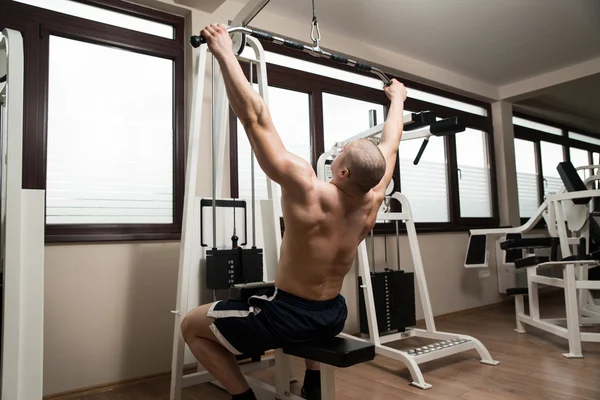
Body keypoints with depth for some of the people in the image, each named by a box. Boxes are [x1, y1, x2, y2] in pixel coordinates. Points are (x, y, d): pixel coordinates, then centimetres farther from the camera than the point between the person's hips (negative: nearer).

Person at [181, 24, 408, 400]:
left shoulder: (309, 191, -27)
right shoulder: (372, 200, -10)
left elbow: (256, 117, -27)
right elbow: (391, 144, 7)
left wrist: (225, 52, -19)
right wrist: (397, 100, 23)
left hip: (289, 317, -6)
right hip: (334, 316, 7)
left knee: (191, 325, 11)